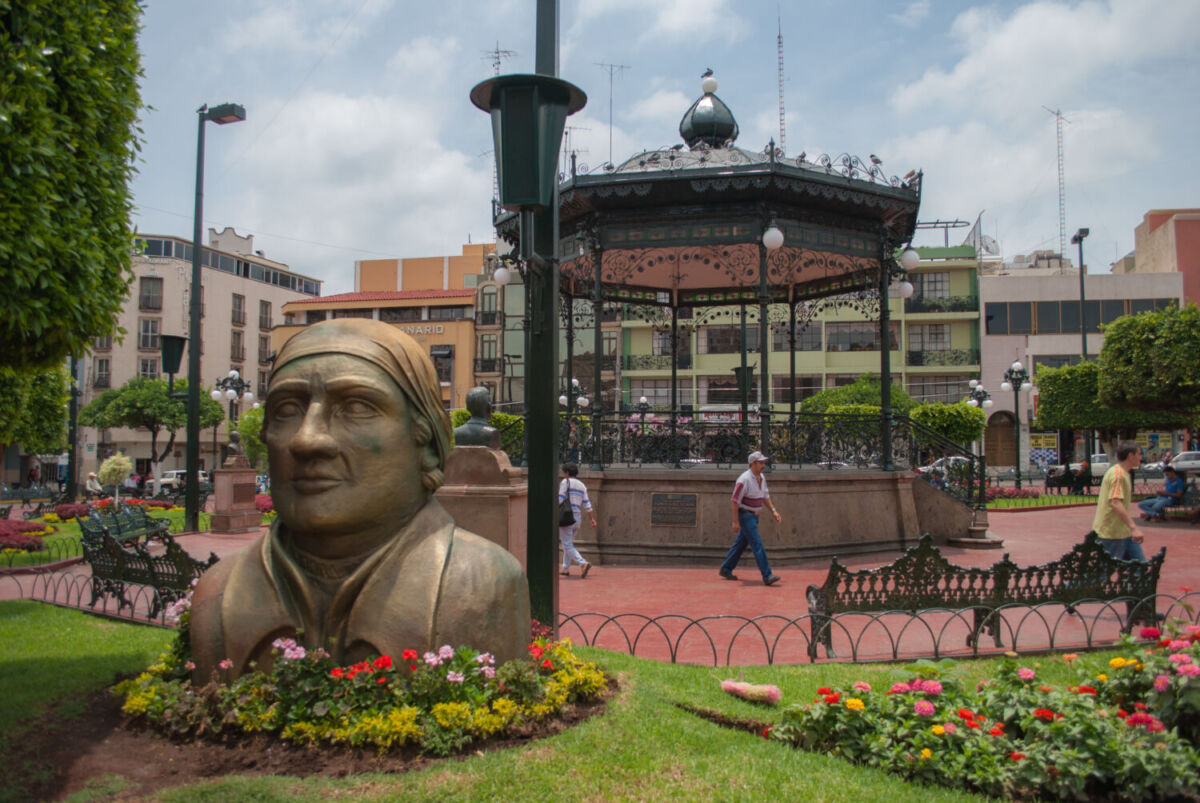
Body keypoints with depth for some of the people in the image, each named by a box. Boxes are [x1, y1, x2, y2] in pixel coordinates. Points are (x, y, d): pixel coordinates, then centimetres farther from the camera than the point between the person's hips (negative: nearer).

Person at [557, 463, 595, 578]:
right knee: (568, 543, 21)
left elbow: (560, 499, -15)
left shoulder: (566, 482, -6)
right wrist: (592, 520, 6)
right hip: (577, 517, 7)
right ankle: (566, 569, 21)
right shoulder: (582, 485, 13)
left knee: (568, 546, -7)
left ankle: (583, 564, -26)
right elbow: (587, 504, 8)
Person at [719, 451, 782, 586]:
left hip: (754, 515, 9)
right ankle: (767, 576, -15)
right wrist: (735, 521, -20)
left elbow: (765, 496, 17)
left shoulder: (761, 478, 7)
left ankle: (726, 569, 26)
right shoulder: (744, 479, -21)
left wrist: (773, 511, 5)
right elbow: (735, 500, -19)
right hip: (745, 515, -9)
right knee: (757, 545, -13)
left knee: (741, 543, 15)